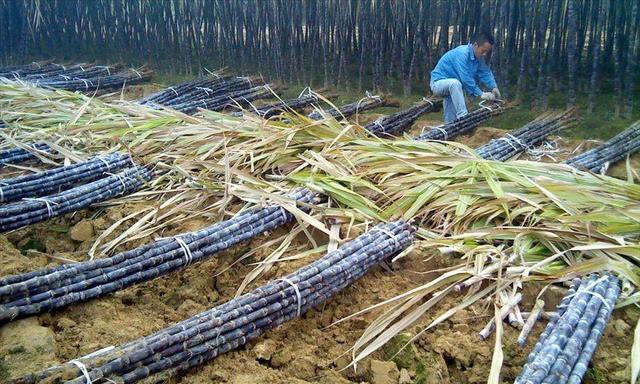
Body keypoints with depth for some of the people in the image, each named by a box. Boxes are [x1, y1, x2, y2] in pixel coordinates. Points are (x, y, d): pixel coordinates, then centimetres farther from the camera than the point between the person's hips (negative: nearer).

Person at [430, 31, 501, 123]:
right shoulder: (462, 53, -28)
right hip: (438, 83, -9)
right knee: (455, 83, -38)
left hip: (452, 87, 9)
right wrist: (480, 94, -33)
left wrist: (494, 87, -20)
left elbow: (485, 73, -2)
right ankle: (463, 116, -39)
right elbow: (465, 78, -34)